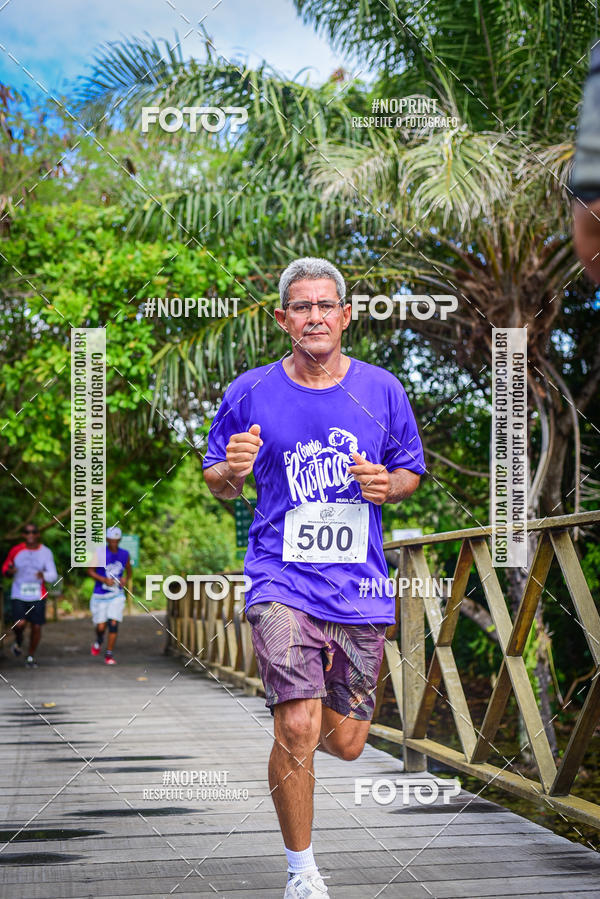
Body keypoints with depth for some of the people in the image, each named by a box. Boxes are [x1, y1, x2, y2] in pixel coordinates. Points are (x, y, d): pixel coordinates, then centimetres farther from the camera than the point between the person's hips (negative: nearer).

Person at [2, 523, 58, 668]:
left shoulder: (45, 552, 0)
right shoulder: (16, 551, 1)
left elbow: (53, 576, -4)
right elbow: (5, 568, 12)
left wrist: (44, 575, -28)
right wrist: (10, 571, -13)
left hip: (38, 596, 1)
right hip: (19, 595, -1)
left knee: (36, 627, 2)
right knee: (20, 624, -18)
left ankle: (31, 657, 23)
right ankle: (18, 642, 16)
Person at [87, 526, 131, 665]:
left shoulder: (124, 555, 2)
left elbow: (128, 571, 18)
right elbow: (90, 571, -2)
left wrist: (125, 578, -5)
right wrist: (104, 580, -16)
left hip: (116, 595, 2)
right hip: (100, 596, -2)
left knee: (113, 624, -10)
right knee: (101, 627, -2)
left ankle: (109, 654, 1)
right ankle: (98, 641, 34)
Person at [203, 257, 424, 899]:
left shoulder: (381, 389, 4)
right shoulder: (250, 393, 0)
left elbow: (411, 472, 15)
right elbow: (215, 479, 10)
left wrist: (388, 485, -8)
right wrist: (232, 472, -14)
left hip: (360, 584, 3)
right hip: (281, 579, -2)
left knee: (346, 743, 6)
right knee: (299, 730, -16)